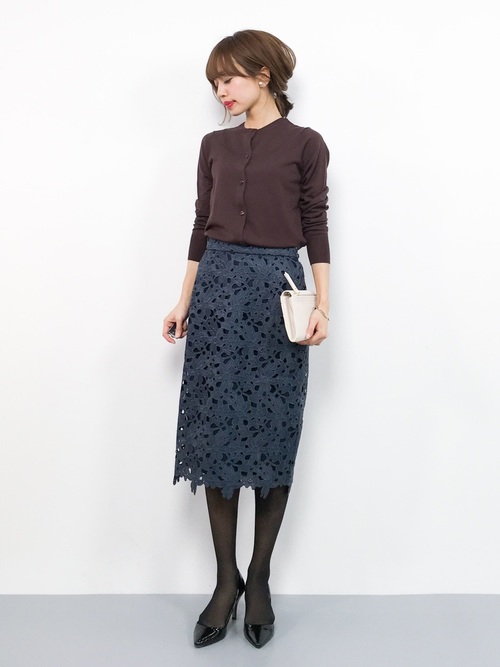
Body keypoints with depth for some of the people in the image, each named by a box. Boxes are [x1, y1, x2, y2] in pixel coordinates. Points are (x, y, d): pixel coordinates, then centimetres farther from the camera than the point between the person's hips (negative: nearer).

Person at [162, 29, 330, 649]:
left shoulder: (304, 144, 4)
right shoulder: (215, 146, 13)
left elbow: (316, 228, 1)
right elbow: (202, 227, 14)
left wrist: (322, 305, -7)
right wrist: (183, 302, 11)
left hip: (276, 292, -3)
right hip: (217, 288, 3)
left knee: (272, 435, 1)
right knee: (217, 431, 1)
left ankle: (258, 580, 13)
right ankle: (225, 580, 11)